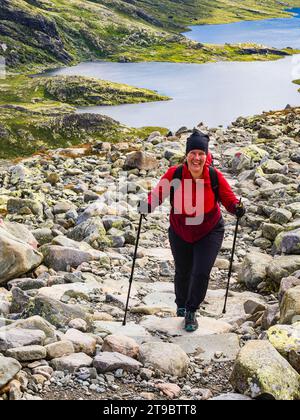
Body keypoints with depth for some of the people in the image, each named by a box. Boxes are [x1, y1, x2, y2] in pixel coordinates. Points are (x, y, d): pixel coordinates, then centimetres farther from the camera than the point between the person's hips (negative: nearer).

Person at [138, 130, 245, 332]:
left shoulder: (215, 176, -20)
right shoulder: (174, 174, -21)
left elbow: (229, 198, -10)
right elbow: (158, 193, -14)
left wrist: (236, 208, -31)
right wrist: (147, 205, -35)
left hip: (209, 232, -1)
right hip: (180, 232, 1)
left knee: (201, 273, -10)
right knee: (183, 272, 15)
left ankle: (191, 312, 15)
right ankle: (181, 304, 47)